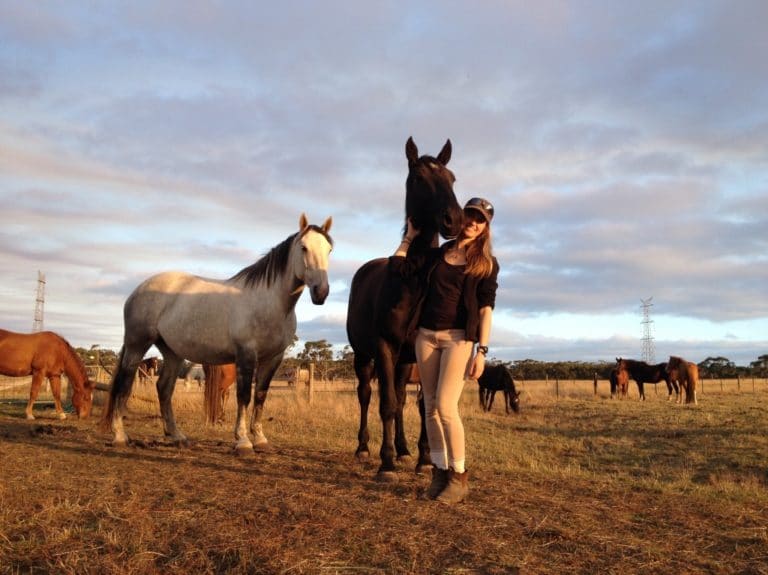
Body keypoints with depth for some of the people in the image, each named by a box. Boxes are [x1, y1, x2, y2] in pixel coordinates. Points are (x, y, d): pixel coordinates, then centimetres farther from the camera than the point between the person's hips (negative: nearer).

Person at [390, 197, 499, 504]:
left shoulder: (486, 263, 3)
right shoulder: (435, 254, 11)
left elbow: (486, 308, -3)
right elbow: (397, 266, 5)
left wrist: (481, 351, -10)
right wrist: (410, 235, 13)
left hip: (458, 337, -4)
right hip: (426, 335, 4)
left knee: (446, 407, -12)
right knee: (431, 408, 6)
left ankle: (459, 477, 3)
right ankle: (440, 472, 18)